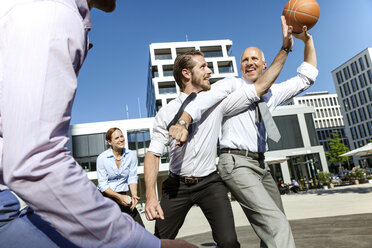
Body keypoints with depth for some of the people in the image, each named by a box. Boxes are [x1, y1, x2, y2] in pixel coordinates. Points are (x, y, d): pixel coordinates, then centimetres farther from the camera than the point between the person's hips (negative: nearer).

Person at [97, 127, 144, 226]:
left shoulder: (131, 155, -5)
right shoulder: (102, 158, -11)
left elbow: (132, 178, -3)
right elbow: (102, 184, -10)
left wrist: (134, 195, -18)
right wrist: (119, 197, -19)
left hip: (123, 195, 2)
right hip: (105, 196, -2)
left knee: (139, 228, -8)